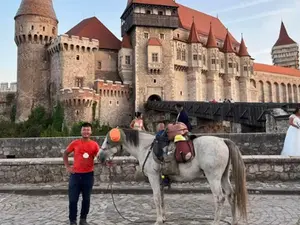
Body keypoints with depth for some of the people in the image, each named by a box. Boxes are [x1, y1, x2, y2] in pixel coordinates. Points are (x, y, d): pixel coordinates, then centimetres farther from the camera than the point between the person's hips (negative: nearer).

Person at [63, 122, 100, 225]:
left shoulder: (94, 145, -2)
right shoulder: (75, 143, -2)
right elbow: (65, 153, 10)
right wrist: (67, 166, 3)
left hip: (88, 175, 1)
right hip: (75, 174, 0)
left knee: (86, 199, 10)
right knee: (73, 199, 4)